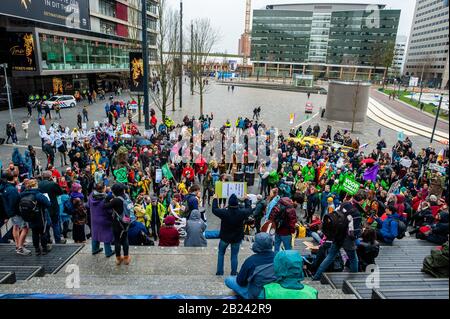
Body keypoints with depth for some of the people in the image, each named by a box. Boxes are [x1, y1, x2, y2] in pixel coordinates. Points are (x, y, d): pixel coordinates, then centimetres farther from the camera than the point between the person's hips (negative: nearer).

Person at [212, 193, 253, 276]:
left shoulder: (224, 213, -25)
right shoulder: (242, 213, -21)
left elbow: (214, 209, -7)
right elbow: (249, 210, 1)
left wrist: (215, 199, 7)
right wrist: (246, 200, 15)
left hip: (225, 237, 0)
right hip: (237, 238, 1)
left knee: (221, 253, 21)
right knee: (234, 256, 16)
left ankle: (220, 271, 26)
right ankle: (234, 272, 25)